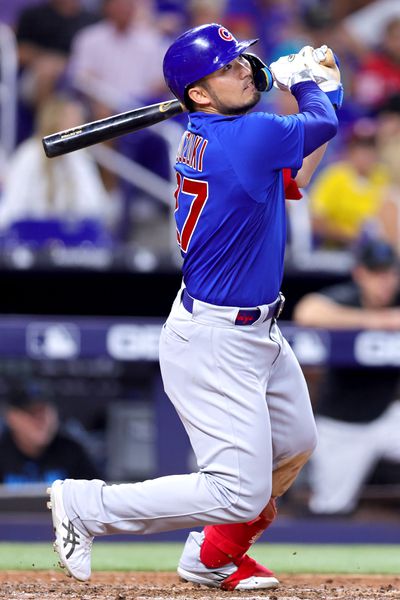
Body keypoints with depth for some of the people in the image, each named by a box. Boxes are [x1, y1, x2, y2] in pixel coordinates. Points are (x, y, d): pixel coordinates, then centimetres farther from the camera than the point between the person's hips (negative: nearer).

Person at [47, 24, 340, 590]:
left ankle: (213, 558, 37)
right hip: (216, 344, -10)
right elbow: (324, 125, -4)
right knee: (241, 494, -11)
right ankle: (87, 506, 1)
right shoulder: (252, 135, -24)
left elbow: (292, 176, 17)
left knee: (295, 446, 25)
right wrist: (303, 81, 16)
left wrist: (319, 90, 11)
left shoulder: (203, 138, 3)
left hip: (256, 330, 10)